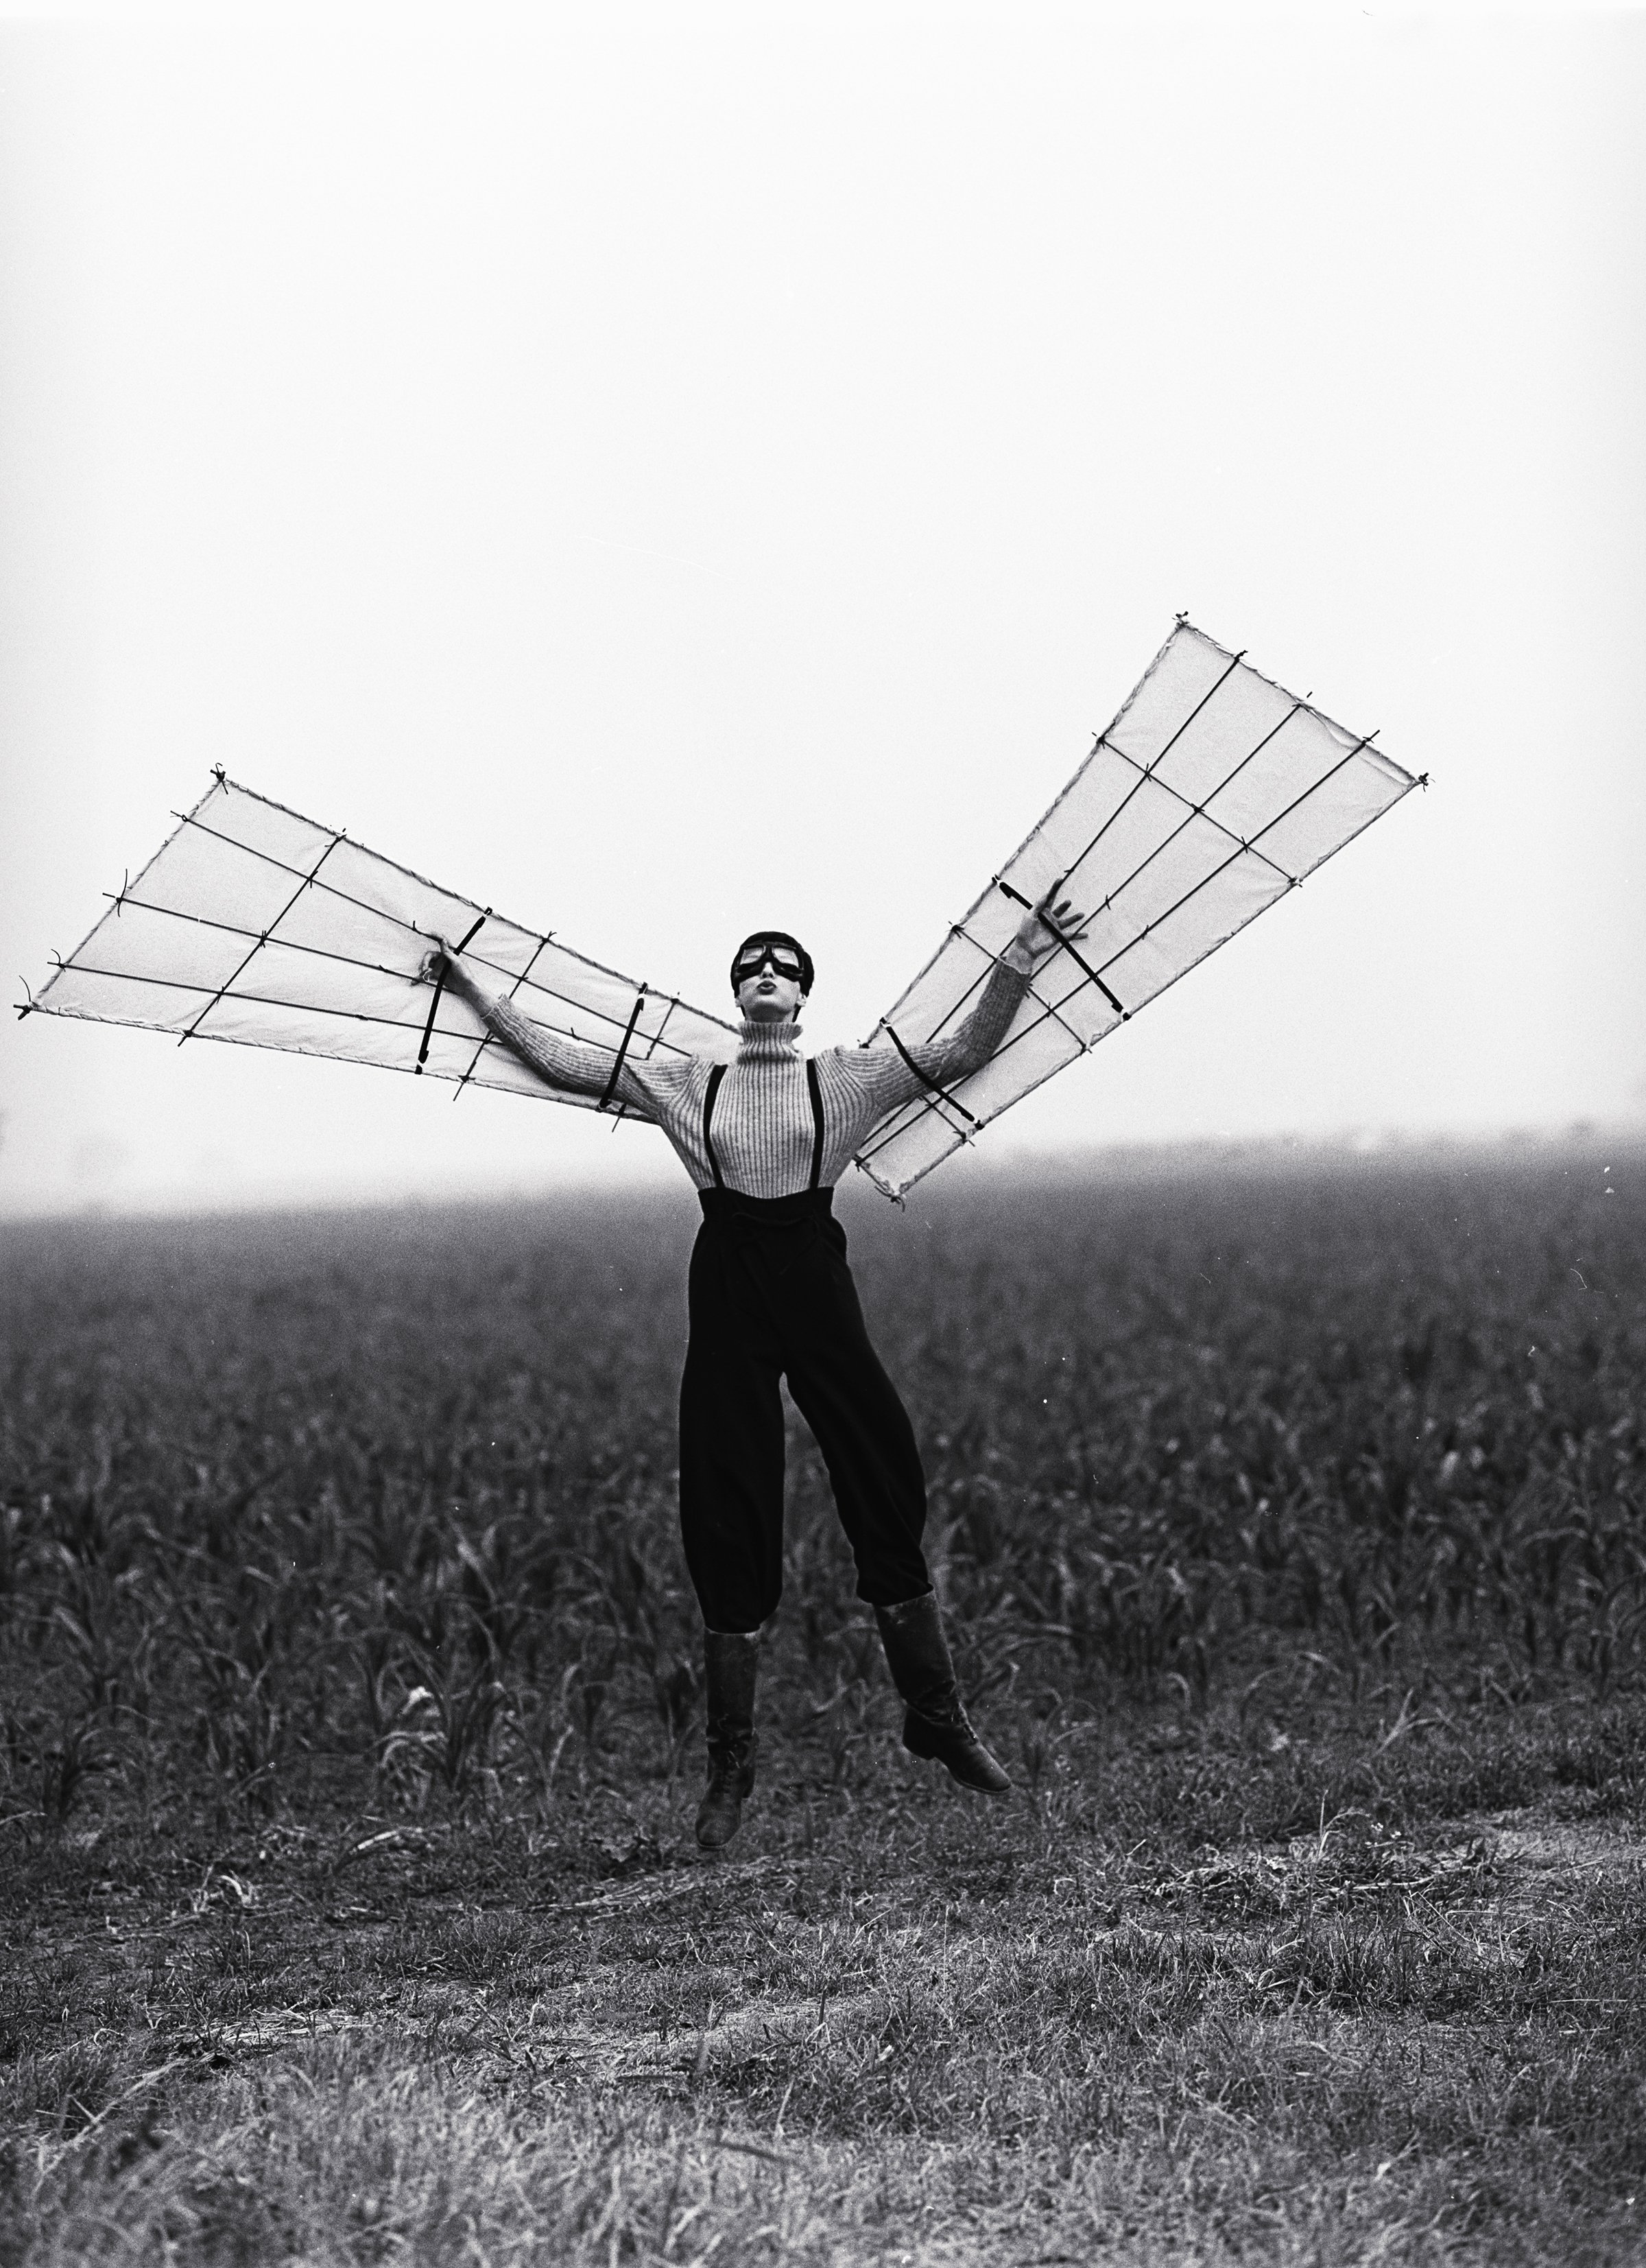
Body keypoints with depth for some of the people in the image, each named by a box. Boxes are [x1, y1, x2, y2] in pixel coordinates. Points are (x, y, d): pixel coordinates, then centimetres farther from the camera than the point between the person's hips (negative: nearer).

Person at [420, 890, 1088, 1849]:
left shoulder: (849, 1077, 6)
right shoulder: (687, 1084, 9)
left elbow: (966, 1051, -1)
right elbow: (559, 1061, 10)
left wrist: (1023, 961, -13)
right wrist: (474, 990, 6)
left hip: (816, 1285, -1)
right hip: (726, 1293, 1)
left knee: (887, 1494, -1)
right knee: (728, 1526, 0)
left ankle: (938, 1715, 14)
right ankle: (732, 1759, 7)